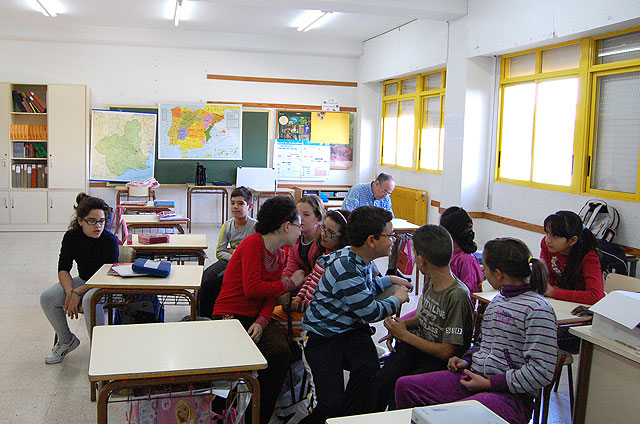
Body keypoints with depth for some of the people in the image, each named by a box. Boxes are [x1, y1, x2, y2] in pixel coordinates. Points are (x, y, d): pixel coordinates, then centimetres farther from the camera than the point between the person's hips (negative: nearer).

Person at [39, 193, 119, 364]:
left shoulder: (110, 240, -20)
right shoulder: (71, 237, -5)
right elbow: (63, 268, -3)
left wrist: (78, 292, -29)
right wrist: (69, 291, -22)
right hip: (83, 279, 6)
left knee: (90, 299, -37)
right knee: (47, 297, -13)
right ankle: (66, 340, 9)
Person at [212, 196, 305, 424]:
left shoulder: (279, 254, 14)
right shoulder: (253, 243, -11)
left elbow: (270, 296, 6)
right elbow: (253, 288, -20)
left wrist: (261, 322, -14)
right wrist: (290, 283, -8)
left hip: (257, 317, 6)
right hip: (231, 316, -6)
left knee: (281, 351, -22)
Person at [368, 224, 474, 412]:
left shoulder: (458, 296, -21)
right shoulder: (430, 280, 4)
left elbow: (447, 352, -18)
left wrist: (405, 335, -13)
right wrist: (402, 326, 0)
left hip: (440, 362, -6)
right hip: (416, 346, 6)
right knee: (379, 382, -20)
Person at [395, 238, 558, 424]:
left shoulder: (537, 309, -14)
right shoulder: (498, 300, 13)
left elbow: (541, 373, -18)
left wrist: (488, 383, -16)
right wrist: (466, 360, 7)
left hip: (511, 395, -8)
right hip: (474, 377, 8)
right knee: (405, 386, -3)